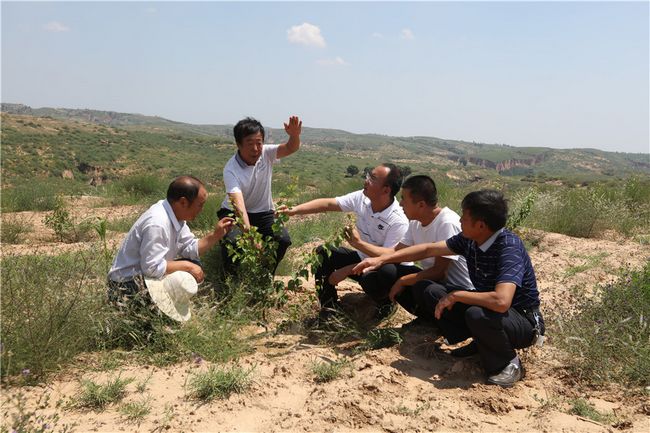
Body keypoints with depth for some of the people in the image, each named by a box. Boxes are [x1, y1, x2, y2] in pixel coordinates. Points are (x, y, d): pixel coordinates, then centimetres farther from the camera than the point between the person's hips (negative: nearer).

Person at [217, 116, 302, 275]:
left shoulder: (265, 154, -12)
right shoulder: (231, 169, -26)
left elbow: (291, 149, -27)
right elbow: (237, 202, -40)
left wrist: (295, 135, -52)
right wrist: (248, 231, -55)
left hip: (263, 212, 3)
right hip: (234, 213, -3)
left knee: (283, 239, -23)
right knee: (231, 240, -33)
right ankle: (231, 277, -1)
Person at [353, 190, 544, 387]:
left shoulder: (509, 247, -30)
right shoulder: (470, 239, -7)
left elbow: (501, 301, -43)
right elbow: (428, 249, 2)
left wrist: (455, 296, -29)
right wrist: (381, 259, -2)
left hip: (524, 321, -7)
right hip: (490, 308, 7)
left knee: (477, 315, -38)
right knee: (433, 293, -1)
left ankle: (508, 363, -7)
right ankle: (481, 344, 5)